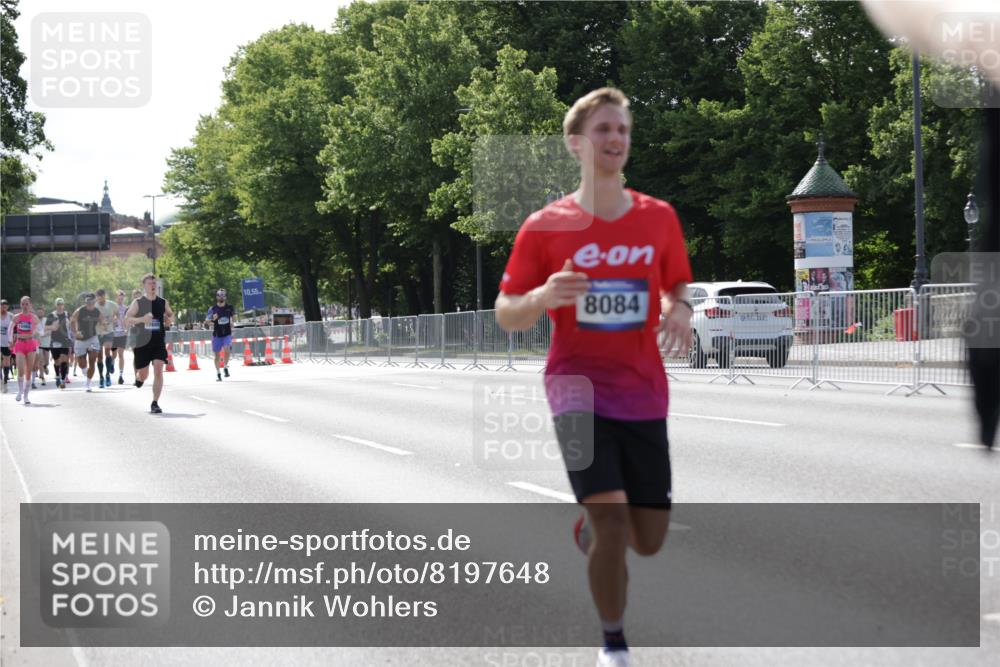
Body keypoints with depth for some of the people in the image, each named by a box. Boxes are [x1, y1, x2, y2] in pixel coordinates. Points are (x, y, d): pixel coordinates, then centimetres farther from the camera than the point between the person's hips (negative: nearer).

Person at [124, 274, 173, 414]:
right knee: (143, 375, 7)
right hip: (142, 343, -1)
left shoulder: (163, 302, 6)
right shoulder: (138, 303, -2)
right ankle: (138, 377, 47)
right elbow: (126, 320, -8)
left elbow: (171, 315, 22)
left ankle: (155, 403, -11)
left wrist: (169, 320, -2)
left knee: (158, 370, -15)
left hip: (159, 342, 1)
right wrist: (141, 319, -24)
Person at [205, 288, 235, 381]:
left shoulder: (229, 307, 1)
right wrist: (212, 319, -24)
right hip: (217, 335, 0)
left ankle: (225, 367, 0)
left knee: (227, 350, -22)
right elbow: (206, 321, -6)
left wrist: (232, 323, 10)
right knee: (217, 354, 6)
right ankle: (218, 374, 20)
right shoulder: (213, 309, -5)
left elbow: (233, 316, 23)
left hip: (227, 334, 0)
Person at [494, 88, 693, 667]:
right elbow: (506, 315, 2)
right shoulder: (545, 227, -2)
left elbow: (678, 288, 18)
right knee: (613, 521, -16)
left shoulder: (660, 218, 5)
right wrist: (540, 298, -20)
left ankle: (591, 527, 42)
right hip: (578, 388, -3)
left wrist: (679, 308, -6)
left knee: (648, 540, 5)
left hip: (644, 396, 3)